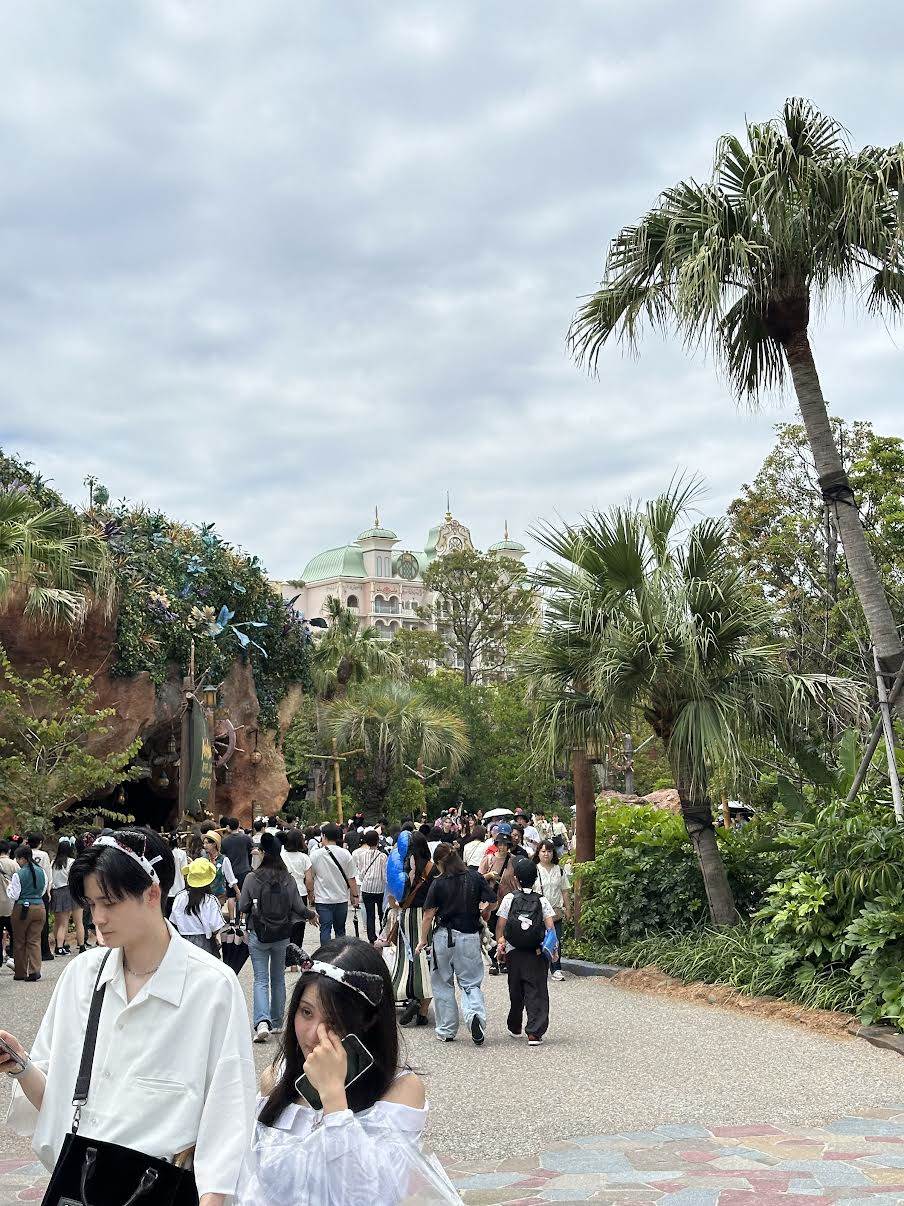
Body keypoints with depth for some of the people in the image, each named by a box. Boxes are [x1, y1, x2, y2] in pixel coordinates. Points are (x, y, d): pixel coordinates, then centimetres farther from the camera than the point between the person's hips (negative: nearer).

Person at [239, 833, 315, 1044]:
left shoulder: (252, 878, -13)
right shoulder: (288, 879, -7)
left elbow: (242, 907, -7)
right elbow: (298, 908, -2)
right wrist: (311, 915, 19)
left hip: (258, 935, -2)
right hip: (282, 936, 2)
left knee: (261, 979, 2)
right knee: (278, 978, 16)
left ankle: (262, 1022, -15)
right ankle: (277, 1023, 24)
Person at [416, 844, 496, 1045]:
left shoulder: (438, 883, -7)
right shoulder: (476, 878, -2)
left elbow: (428, 915, -6)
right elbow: (490, 903, -5)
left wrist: (423, 940, 4)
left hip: (444, 937, -1)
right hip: (470, 937, 2)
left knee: (443, 984, 14)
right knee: (471, 983, 10)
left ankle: (447, 1031, 17)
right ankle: (475, 1013, -20)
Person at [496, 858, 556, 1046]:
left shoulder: (509, 899, -2)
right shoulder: (542, 901, -2)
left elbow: (500, 926, -2)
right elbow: (550, 927, -9)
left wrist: (499, 946, 8)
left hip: (513, 953, 1)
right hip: (536, 953, -1)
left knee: (516, 991, 16)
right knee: (537, 992, 0)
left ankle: (514, 1028, 32)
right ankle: (534, 1033, -9)